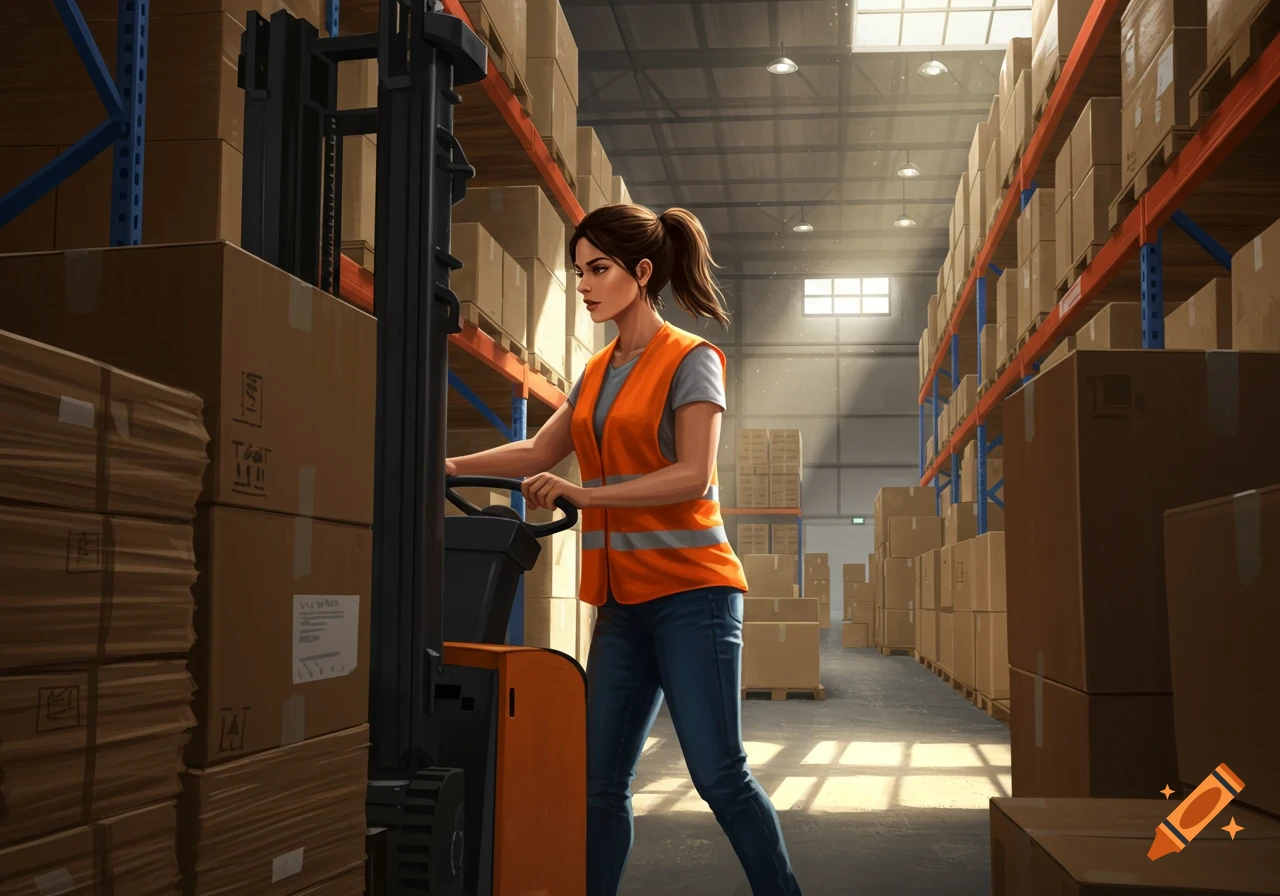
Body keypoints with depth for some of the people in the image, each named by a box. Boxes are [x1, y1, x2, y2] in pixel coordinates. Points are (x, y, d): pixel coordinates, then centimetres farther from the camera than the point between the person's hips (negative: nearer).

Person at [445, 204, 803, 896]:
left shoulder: (691, 359, -5)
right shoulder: (597, 372, 17)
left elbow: (694, 476, -15)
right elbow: (539, 453, 20)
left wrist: (585, 494, -21)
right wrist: (455, 466, 6)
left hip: (690, 591, -7)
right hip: (622, 599, 7)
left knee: (719, 775, -7)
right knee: (600, 782, 6)